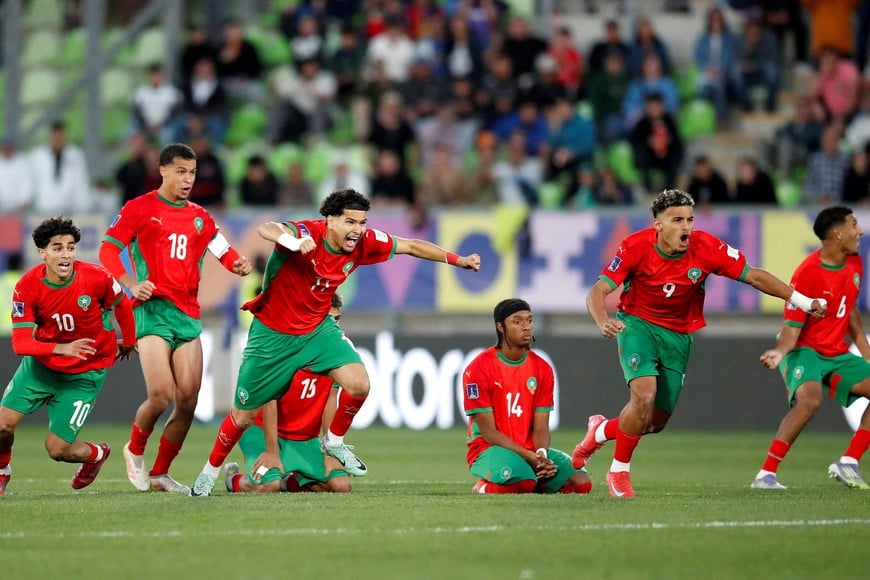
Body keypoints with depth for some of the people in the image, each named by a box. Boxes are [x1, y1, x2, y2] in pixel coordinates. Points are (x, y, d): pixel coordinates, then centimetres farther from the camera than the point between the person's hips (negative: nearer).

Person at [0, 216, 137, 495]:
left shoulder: (96, 278, -21)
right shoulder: (27, 287, -19)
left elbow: (121, 304, 1)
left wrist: (128, 342, 16)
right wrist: (61, 348, -39)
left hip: (85, 373, -2)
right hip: (41, 364, 2)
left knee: (57, 448, -8)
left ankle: (96, 454, 28)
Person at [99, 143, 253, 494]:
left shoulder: (200, 217, 16)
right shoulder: (140, 208, 1)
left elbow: (224, 252, 18)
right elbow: (108, 250, -1)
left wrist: (239, 265, -6)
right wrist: (131, 284, -17)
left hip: (188, 313, 5)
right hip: (153, 310, -5)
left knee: (188, 401, -2)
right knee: (161, 395, -17)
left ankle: (160, 474, 13)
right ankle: (135, 451, 12)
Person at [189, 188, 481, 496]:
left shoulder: (363, 243, -12)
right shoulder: (308, 234, -29)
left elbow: (411, 246, 2)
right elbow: (266, 229, -49)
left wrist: (458, 260, -1)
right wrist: (292, 240, -71)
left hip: (317, 329, 4)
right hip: (273, 333, -4)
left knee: (359, 384, -17)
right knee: (244, 415, 4)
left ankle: (334, 442, 11)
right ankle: (210, 471, 30)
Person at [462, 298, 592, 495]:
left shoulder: (542, 369, 6)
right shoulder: (479, 368, -10)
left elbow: (541, 427, 4)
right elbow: (488, 431, -13)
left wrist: (541, 455, -19)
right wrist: (528, 456, -22)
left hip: (532, 450, 6)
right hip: (489, 449, -6)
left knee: (582, 483, -16)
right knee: (523, 481, -38)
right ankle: (483, 488, -6)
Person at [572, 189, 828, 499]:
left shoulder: (707, 247, -18)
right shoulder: (636, 247, -22)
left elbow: (754, 276, -11)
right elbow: (598, 292, -21)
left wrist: (803, 302, -16)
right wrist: (604, 323, -42)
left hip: (678, 335, 3)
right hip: (638, 325, -3)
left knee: (657, 421, 6)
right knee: (644, 395, -27)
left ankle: (602, 430, 38)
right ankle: (619, 471, -6)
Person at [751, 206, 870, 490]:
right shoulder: (807, 274, -20)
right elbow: (792, 327, -19)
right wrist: (780, 352, -39)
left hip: (838, 353, 8)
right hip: (805, 350, -8)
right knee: (810, 399, -34)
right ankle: (766, 475, -31)